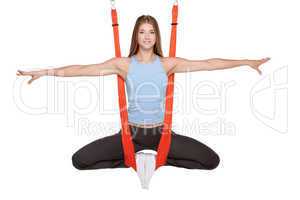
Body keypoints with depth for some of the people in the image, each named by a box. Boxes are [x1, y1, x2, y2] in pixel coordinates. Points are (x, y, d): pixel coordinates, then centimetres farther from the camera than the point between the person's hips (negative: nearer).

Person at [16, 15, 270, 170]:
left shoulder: (168, 63, -3)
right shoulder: (124, 64, -4)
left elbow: (208, 64, -4)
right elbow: (84, 69, -8)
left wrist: (247, 62, -5)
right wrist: (45, 72, -12)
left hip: (161, 133, 1)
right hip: (132, 133, 0)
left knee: (212, 160, -8)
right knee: (80, 160, -9)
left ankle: (164, 160, 11)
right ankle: (127, 161, 11)